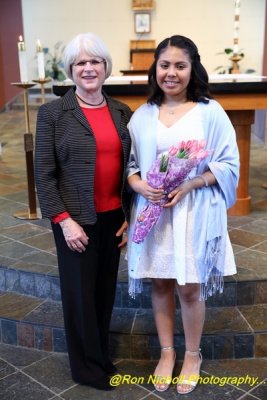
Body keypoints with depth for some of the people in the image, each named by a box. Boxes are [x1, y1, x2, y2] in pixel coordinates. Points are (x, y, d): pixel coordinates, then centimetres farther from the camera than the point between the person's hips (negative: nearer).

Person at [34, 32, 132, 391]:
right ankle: (88, 367, 29)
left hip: (114, 217, 4)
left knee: (106, 289, 15)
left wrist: (131, 217, 5)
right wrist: (64, 220, -13)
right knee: (80, 292, 9)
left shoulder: (122, 112, 6)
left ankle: (101, 356, 36)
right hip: (76, 219, -4)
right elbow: (44, 174, -7)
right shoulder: (52, 113, -6)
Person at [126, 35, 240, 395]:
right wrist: (139, 186, -12)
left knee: (190, 288, 6)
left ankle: (192, 355, 31)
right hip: (152, 213, 3)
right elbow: (128, 164, 9)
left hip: (194, 213, -3)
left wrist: (192, 184, -19)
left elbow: (229, 164, -5)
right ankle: (167, 352, 33)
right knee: (160, 284, 13)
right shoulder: (142, 115, 5)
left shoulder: (210, 111, -4)